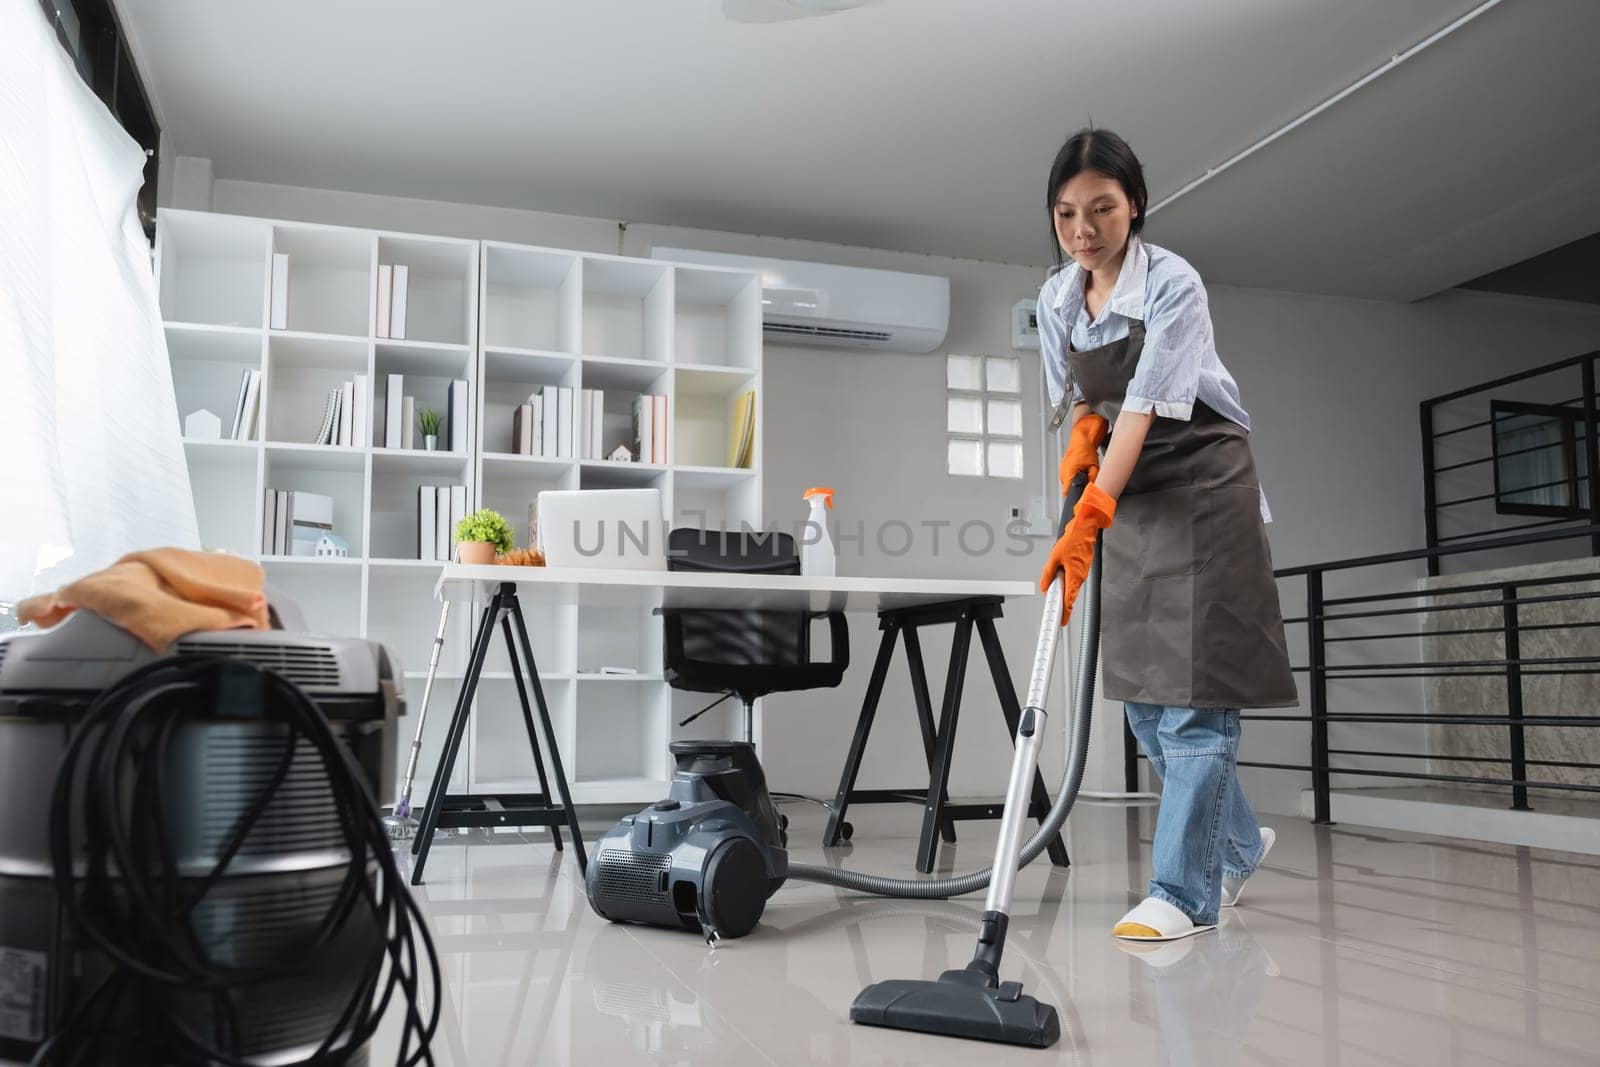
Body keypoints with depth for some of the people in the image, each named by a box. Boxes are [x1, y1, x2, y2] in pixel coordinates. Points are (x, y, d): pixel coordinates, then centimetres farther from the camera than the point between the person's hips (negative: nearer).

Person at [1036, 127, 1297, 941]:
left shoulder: (1172, 286, -19)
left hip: (1202, 487, -7)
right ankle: (1238, 843, 29)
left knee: (1194, 690, -8)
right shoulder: (1056, 299, 3)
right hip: (1131, 497, 7)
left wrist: (1087, 520, -39)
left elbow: (1144, 406, -29)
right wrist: (1081, 434, -11)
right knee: (1142, 690, 10)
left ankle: (1184, 891, 1)